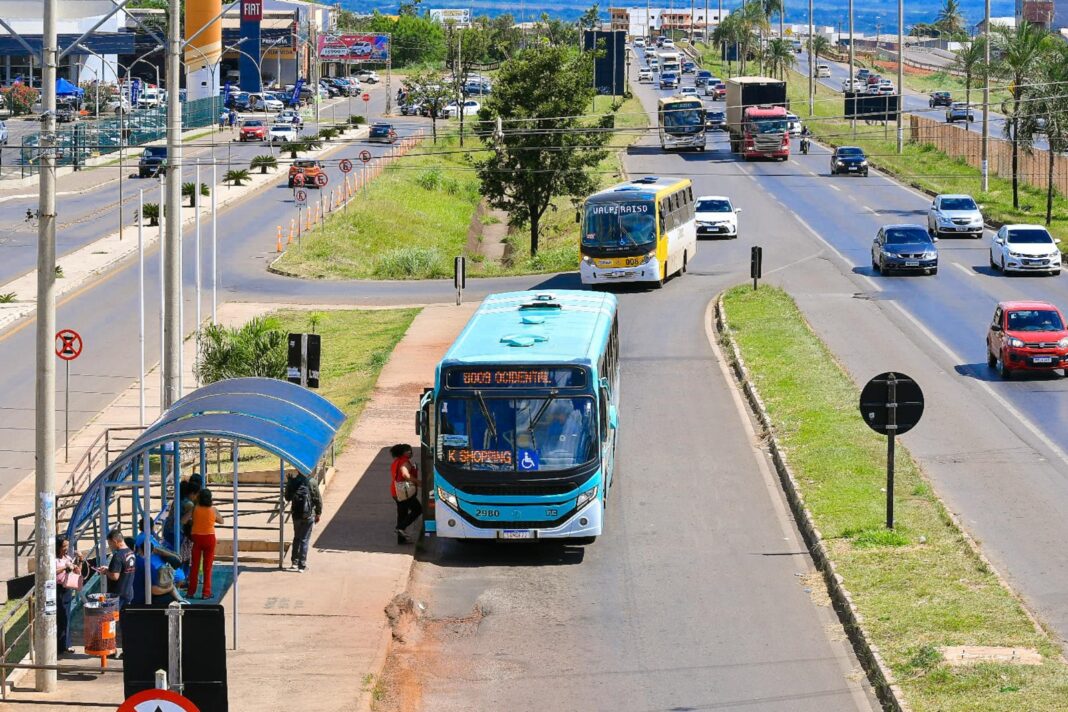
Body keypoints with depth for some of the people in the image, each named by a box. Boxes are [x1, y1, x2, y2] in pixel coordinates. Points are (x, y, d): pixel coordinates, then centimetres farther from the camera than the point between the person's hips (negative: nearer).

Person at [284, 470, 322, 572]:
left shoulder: (292, 482, -4)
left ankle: (294, 562, 19)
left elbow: (287, 498, 8)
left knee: (297, 538, 20)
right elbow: (318, 499, -7)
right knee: (305, 540, 3)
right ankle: (302, 565, 1)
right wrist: (318, 513, 5)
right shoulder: (312, 482, -11)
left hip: (296, 515, 3)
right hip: (308, 515, -3)